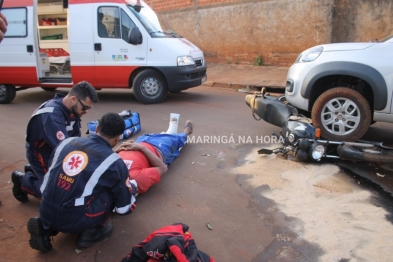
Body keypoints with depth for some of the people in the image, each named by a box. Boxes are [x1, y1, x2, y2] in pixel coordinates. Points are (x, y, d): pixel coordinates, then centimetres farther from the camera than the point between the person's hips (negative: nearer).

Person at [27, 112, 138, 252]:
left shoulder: (67, 142, 5)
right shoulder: (114, 162, -8)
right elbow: (125, 208, 2)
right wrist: (133, 185, 21)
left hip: (46, 215, 5)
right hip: (73, 221, -5)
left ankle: (45, 228, 15)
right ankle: (93, 230, 7)